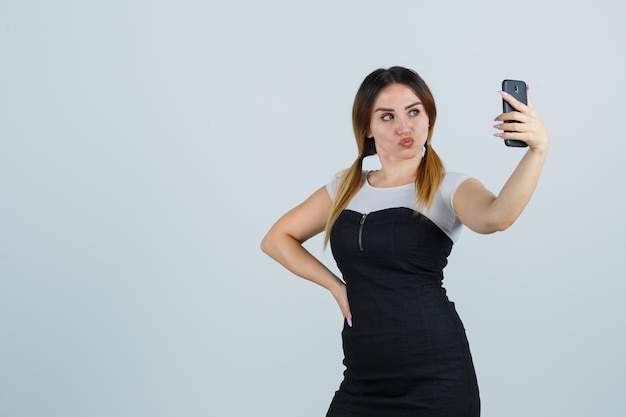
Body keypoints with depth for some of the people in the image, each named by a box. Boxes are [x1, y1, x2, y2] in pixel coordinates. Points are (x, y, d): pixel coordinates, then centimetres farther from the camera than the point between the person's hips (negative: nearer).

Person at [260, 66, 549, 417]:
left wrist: (538, 149, -42)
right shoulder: (346, 189, 9)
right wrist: (337, 286, 4)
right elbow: (277, 239, 16)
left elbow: (497, 217, -26)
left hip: (435, 375, -3)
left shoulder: (449, 188, -3)